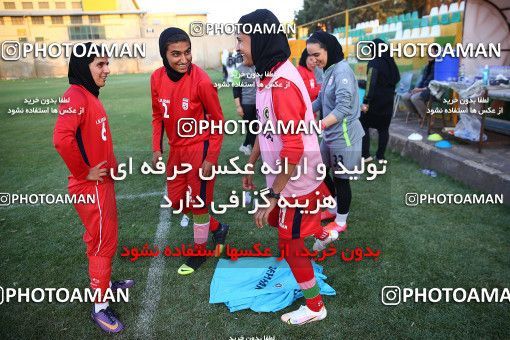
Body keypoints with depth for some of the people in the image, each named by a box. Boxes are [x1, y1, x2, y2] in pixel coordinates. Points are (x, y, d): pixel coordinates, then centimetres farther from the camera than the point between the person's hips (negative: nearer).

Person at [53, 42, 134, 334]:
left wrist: (110, 163, 8)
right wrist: (84, 172, -23)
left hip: (103, 182, 9)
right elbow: (62, 139, -35)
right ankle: (100, 307, 20)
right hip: (92, 187, -9)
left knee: (104, 237, 23)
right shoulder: (75, 96, -21)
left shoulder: (90, 95, 10)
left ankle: (105, 283, 43)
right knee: (103, 243, 3)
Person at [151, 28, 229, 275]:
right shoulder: (157, 78, -3)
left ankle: (199, 252, 29)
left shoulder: (201, 81, -20)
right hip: (176, 148, 7)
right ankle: (217, 228, 37)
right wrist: (157, 148, 2)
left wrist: (211, 159, -15)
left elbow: (217, 122, -13)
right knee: (176, 200, 15)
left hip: (199, 148, -7)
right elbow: (158, 116, 9)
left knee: (198, 202, 6)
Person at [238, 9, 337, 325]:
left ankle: (315, 307, 31)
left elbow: (293, 149, -29)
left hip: (296, 182, -9)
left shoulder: (283, 83, -27)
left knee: (290, 245, 7)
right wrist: (249, 166, 18)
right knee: (277, 220, 28)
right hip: (285, 177, 9)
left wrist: (273, 196, -23)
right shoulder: (267, 77, 3)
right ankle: (322, 233, 54)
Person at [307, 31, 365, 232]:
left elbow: (343, 107, -28)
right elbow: (321, 100, 14)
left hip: (343, 136, -9)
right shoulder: (329, 70, 9)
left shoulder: (342, 71, -19)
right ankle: (335, 208, 38)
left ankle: (341, 221, 25)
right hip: (330, 135, 9)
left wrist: (318, 125, -37)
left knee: (340, 179, 5)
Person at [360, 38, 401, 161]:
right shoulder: (391, 62, 8)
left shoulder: (374, 62, -13)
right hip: (388, 100, 7)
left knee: (363, 124, 3)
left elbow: (371, 83, -20)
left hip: (375, 99, -7)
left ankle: (365, 155, -1)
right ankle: (380, 156, 13)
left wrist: (366, 101, -21)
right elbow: (397, 78, 19)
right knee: (383, 127, 10)